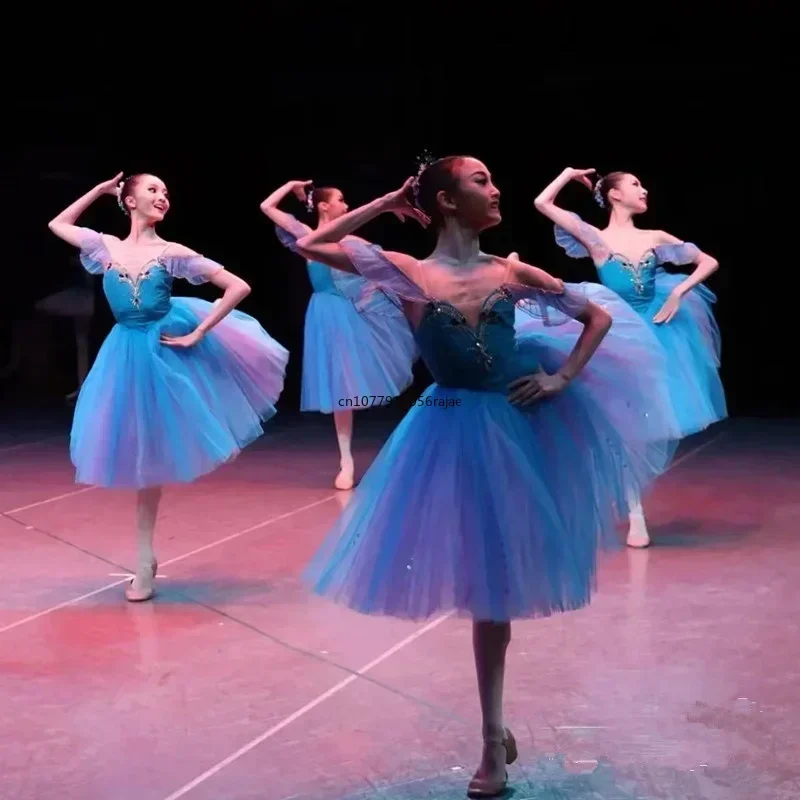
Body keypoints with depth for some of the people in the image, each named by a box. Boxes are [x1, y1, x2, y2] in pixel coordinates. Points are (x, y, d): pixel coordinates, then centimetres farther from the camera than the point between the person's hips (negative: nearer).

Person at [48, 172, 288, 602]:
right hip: (129, 354, 3)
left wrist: (198, 334, -16)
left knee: (154, 452, 6)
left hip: (166, 348, -3)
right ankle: (145, 561, 23)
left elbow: (239, 287, -15)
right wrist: (100, 189, 9)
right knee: (141, 455, 10)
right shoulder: (105, 246, -2)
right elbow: (58, 224, 15)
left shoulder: (173, 254, -11)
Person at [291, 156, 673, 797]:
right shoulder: (409, 272, -8)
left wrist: (563, 379, -4)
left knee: (499, 581, 11)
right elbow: (309, 246, -9)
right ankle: (495, 738, 23)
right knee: (488, 583, 6)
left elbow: (598, 317, 9)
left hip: (518, 426, 1)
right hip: (455, 434, -1)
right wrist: (388, 203, -5)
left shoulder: (512, 273, -2)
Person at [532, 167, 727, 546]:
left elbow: (709, 262, 9)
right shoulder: (596, 239, -5)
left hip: (655, 330, 4)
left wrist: (679, 291, -4)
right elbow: (542, 203, -12)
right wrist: (569, 173, 0)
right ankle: (635, 516, 6)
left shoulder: (655, 238, 4)